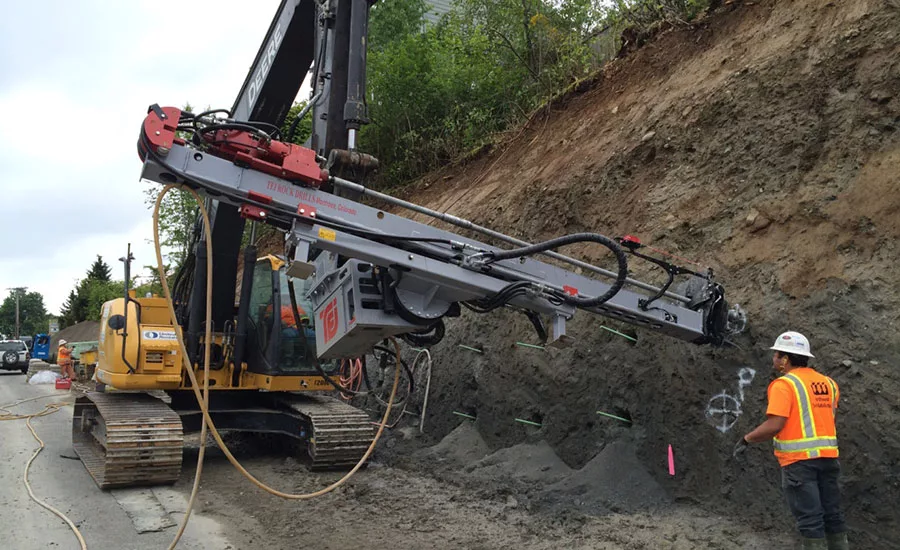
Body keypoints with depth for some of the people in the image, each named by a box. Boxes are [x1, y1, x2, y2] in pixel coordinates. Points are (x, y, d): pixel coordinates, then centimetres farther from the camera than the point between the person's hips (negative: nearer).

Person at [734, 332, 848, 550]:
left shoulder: (784, 384, -12)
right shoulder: (828, 383, 9)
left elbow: (774, 425, -19)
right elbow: (828, 417, 13)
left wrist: (746, 439, -7)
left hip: (799, 458, -7)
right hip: (828, 455, 7)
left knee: (809, 518, 0)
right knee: (832, 514, 16)